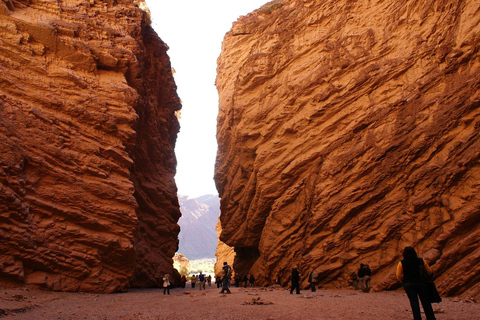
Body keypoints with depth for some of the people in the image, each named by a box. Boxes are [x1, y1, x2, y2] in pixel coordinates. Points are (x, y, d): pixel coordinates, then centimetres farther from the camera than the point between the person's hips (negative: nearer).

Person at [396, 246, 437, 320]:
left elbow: (398, 276, -6)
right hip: (421, 283, 2)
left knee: (414, 303, 3)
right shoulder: (421, 260, -1)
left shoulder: (401, 263, -7)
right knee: (426, 302, 12)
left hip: (409, 285, -2)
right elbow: (429, 271, 4)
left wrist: (403, 282, 13)